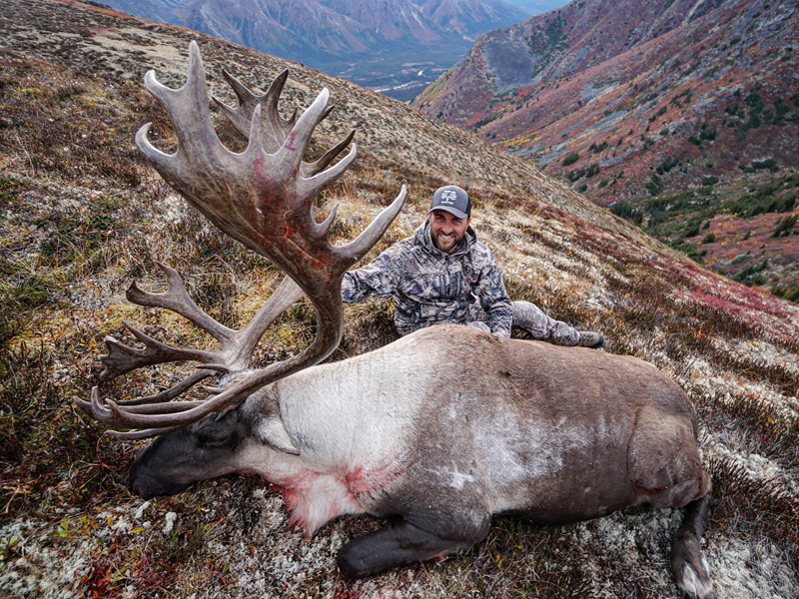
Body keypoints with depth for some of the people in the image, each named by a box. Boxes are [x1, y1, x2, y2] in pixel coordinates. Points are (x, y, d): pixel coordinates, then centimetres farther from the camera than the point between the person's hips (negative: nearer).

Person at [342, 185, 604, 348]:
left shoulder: (480, 256, -14)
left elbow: (498, 304, -11)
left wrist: (500, 339, -28)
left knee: (523, 310, 11)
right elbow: (360, 282, -33)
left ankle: (572, 337, 39)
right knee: (479, 331, -30)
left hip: (467, 313, 5)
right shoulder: (404, 257, -27)